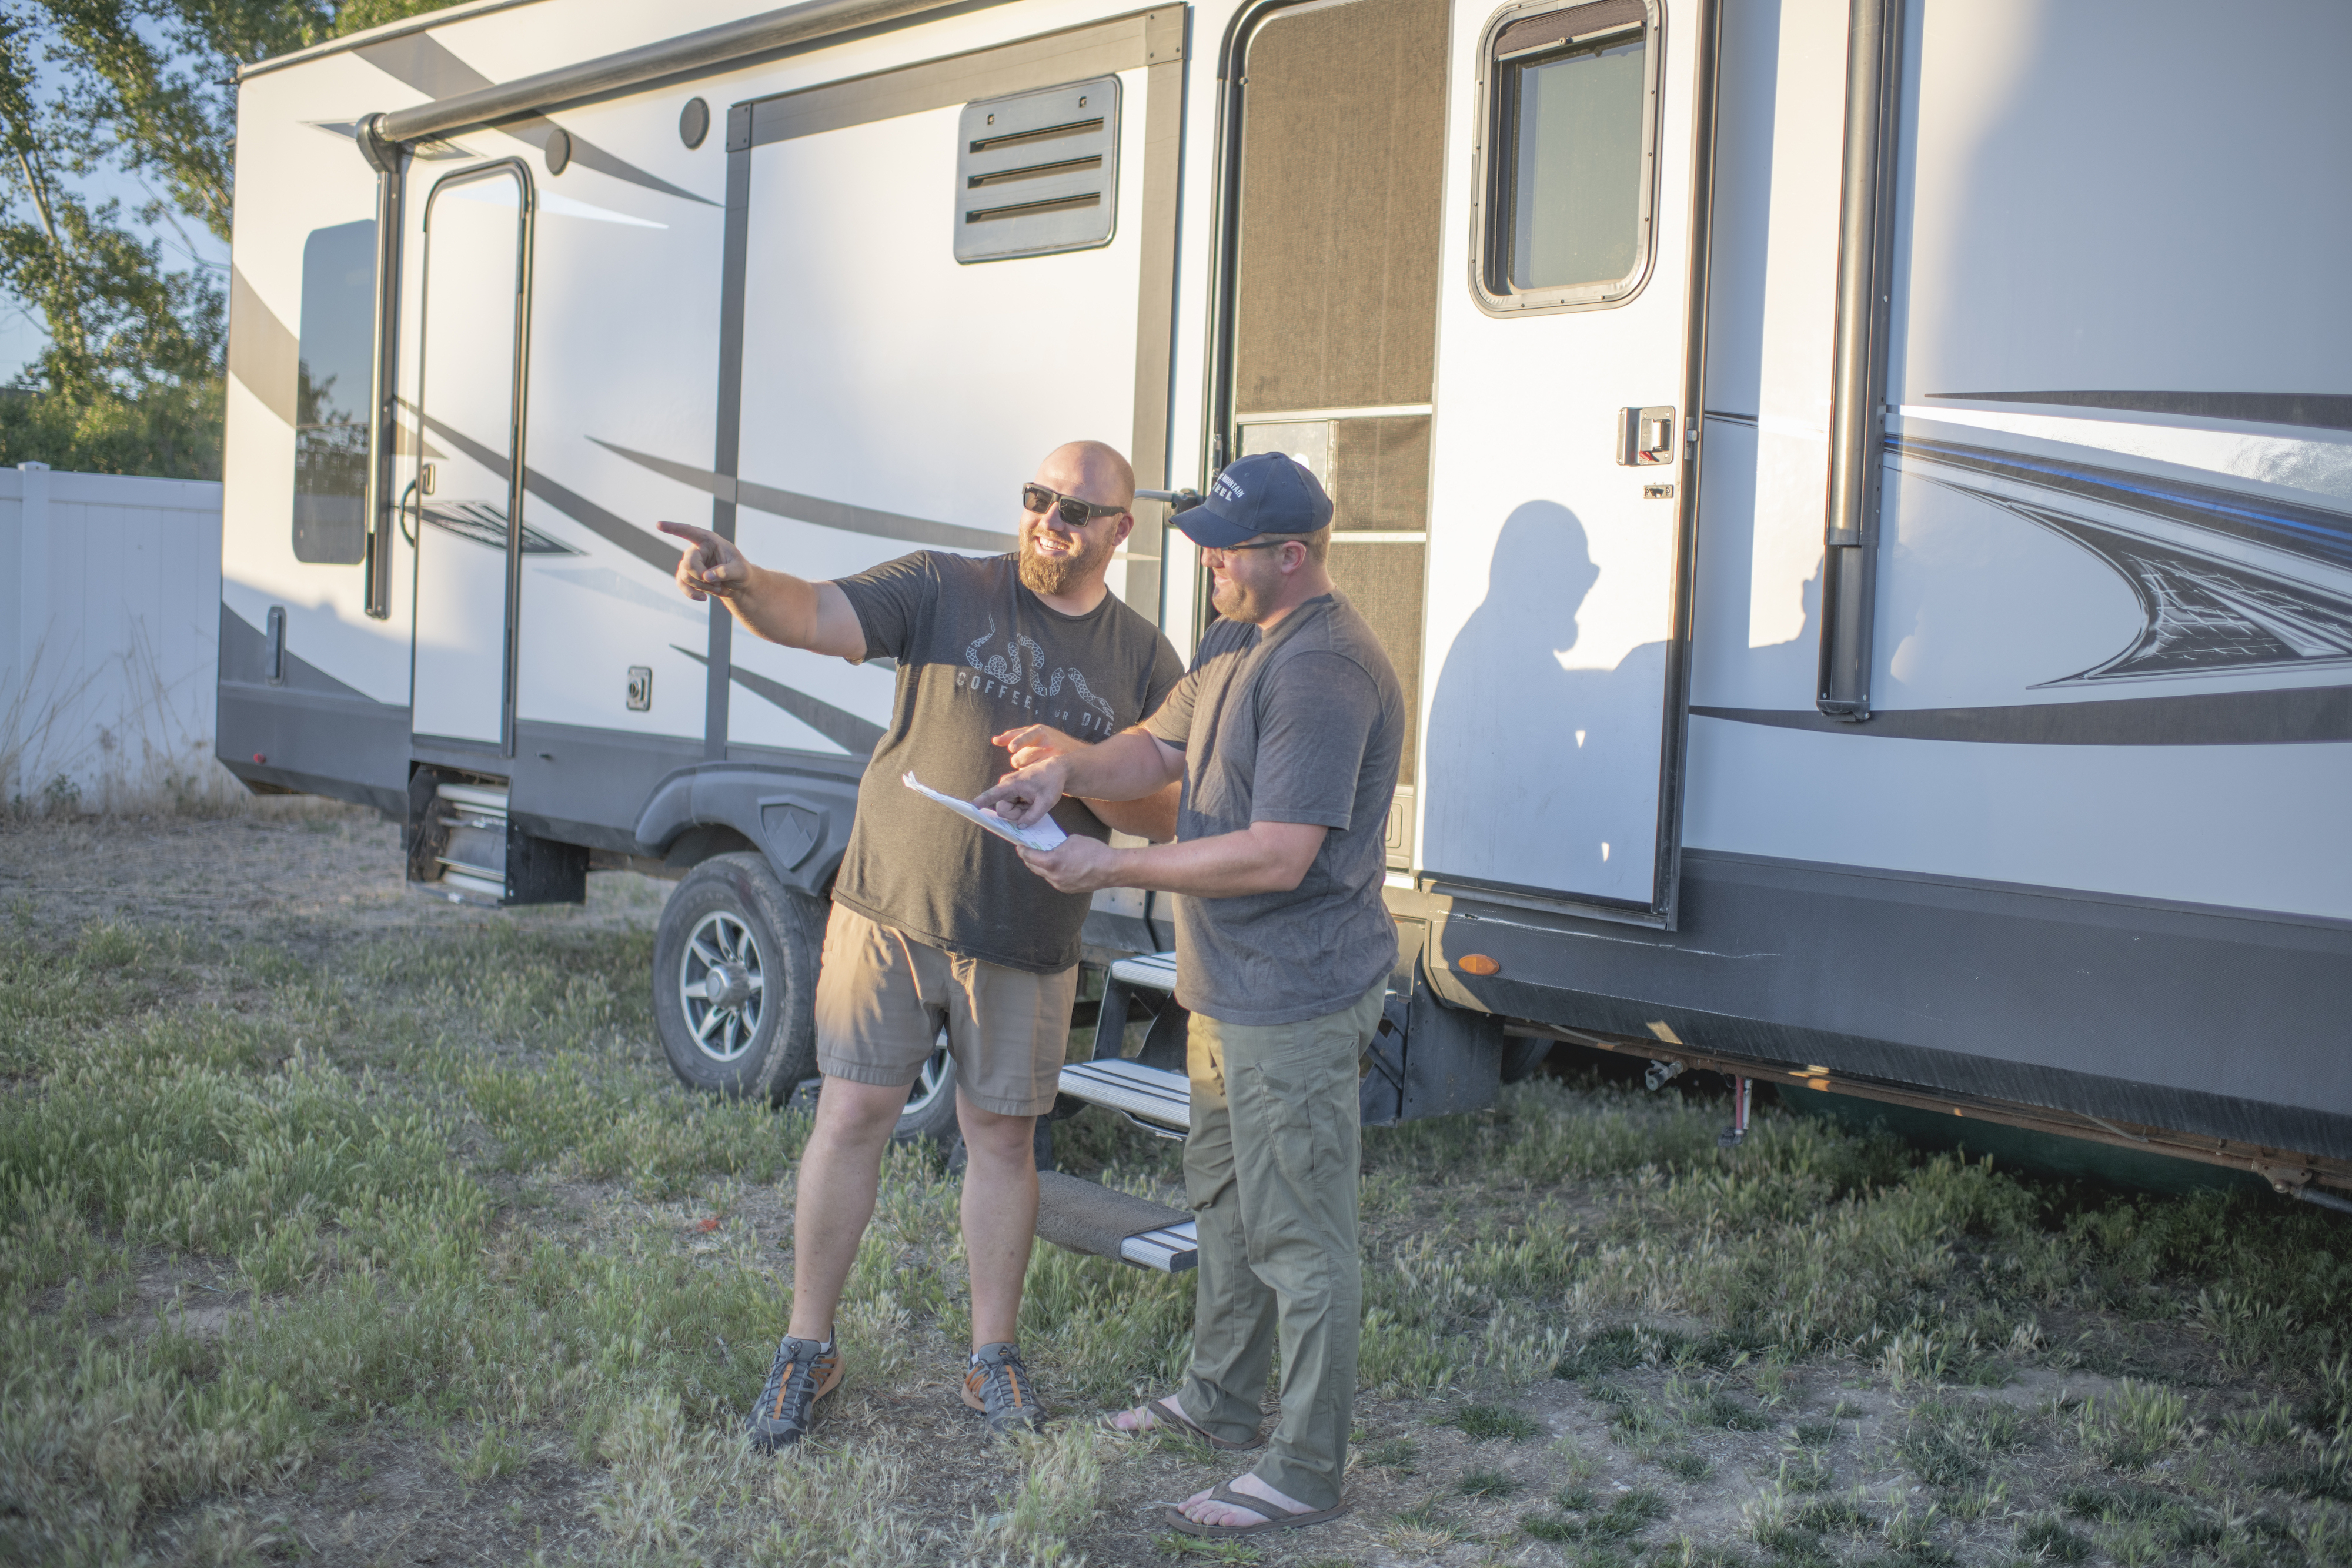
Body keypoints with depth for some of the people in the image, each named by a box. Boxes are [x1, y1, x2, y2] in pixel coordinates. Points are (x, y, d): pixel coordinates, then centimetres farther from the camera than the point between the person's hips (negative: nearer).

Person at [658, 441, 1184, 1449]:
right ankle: (806, 1351, 19)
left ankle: (993, 1358, 26)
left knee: (1002, 1138, 10)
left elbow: (1165, 819, 1)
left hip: (1027, 948, 1)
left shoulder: (1144, 662, 3)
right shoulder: (945, 590, -1)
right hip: (888, 913, -1)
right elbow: (816, 618, -15)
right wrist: (740, 584, -36)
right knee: (851, 1118, 3)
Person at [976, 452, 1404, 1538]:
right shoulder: (1236, 644, 11)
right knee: (1224, 1195, 23)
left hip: (1294, 1007, -11)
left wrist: (1113, 870, -23)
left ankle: (1306, 1472, 9)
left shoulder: (1326, 670, -24)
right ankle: (1220, 1397, 40)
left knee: (1297, 1238, -2)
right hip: (1229, 996, 11)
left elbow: (1277, 855, -28)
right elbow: (1161, 749, 17)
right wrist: (1070, 768, -4)